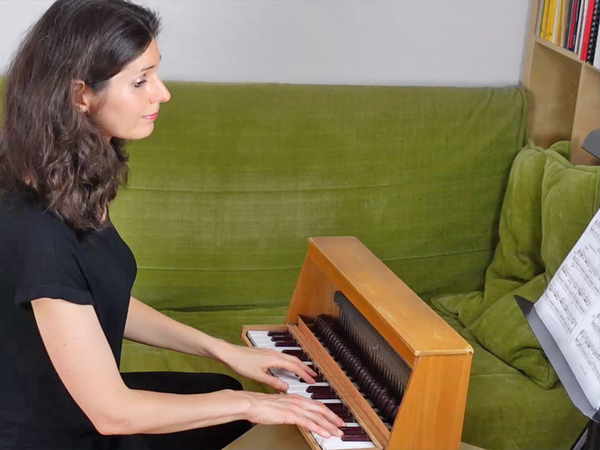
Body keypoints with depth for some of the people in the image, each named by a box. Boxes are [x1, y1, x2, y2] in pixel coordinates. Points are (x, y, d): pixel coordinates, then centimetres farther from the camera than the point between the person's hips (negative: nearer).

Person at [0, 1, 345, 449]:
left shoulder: (79, 184, -4)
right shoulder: (38, 232, -32)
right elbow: (112, 413, -28)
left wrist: (225, 351, 7)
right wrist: (246, 404, -18)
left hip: (89, 399, 8)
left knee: (237, 396, 23)